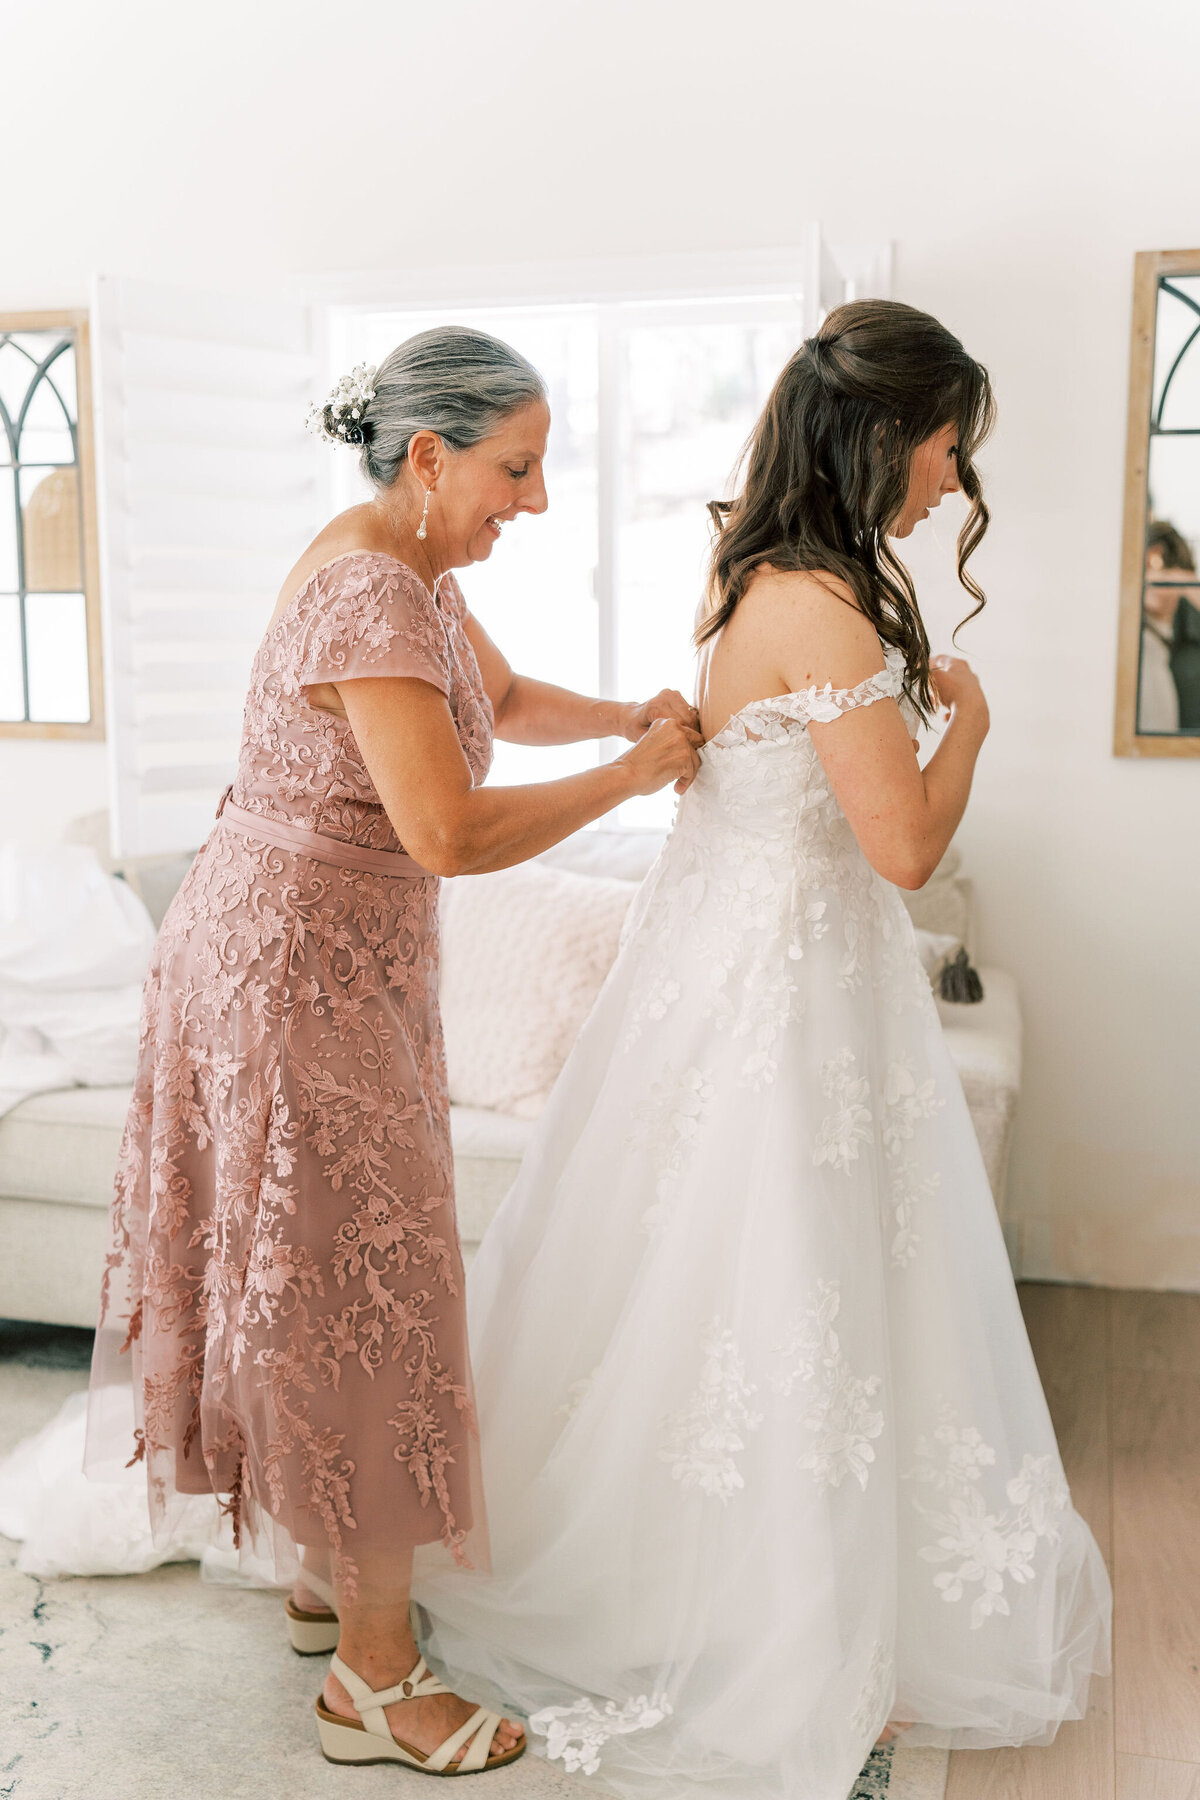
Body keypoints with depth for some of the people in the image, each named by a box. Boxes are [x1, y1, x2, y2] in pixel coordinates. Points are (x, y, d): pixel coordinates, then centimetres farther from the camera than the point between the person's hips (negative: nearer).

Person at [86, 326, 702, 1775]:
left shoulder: (413, 569, 8)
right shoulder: (367, 593, -23)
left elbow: (504, 701, 23)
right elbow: (451, 833, -29)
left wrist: (632, 713, 6)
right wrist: (629, 778, -17)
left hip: (337, 954, 10)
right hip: (300, 962, -10)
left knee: (328, 1272, 18)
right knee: (355, 1286, -3)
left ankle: (333, 1566, 34)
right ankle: (372, 1677, 11)